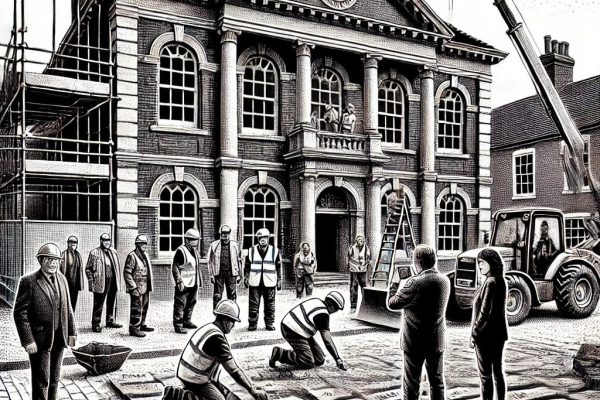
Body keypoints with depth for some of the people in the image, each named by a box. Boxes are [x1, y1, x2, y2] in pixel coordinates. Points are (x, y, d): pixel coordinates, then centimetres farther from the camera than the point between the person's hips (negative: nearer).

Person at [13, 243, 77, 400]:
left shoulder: (62, 279, 7)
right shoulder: (28, 281, -12)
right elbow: (20, 313, -13)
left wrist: (72, 332, 7)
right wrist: (27, 341, -17)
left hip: (59, 338, 5)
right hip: (39, 340, -5)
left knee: (54, 379, 16)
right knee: (41, 381, 2)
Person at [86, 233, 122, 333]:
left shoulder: (113, 252, 15)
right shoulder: (94, 253, -3)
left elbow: (118, 267, 20)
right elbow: (88, 269, -3)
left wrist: (118, 280, 14)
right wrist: (91, 282, -9)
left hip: (113, 281, 6)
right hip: (101, 283, -6)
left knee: (111, 303, 14)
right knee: (98, 304, -2)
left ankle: (110, 321, 27)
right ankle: (95, 325, 5)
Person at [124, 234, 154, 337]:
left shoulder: (145, 255, 14)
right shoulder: (132, 256, -13)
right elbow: (127, 273, -17)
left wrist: (149, 286, 18)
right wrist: (133, 287, -19)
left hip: (145, 287, 9)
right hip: (137, 288, -9)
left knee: (144, 307, 17)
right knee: (136, 308, -6)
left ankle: (142, 325, 30)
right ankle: (134, 328, 1)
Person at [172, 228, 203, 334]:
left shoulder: (195, 251, 14)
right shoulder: (181, 251, -13)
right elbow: (175, 268, -15)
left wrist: (199, 280, 20)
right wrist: (179, 281, -19)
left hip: (193, 283, 9)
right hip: (184, 284, -9)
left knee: (191, 303, 17)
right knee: (180, 304, -4)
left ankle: (186, 321, 32)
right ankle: (178, 325, 1)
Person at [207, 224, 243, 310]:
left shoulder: (235, 245, 6)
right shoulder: (214, 245, 3)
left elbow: (239, 261, 9)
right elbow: (210, 261, 6)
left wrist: (239, 275, 7)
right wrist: (211, 275, 1)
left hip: (232, 274, 1)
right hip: (218, 274, -1)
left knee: (232, 296, 4)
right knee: (217, 296, 1)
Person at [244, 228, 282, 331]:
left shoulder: (275, 251, 5)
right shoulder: (251, 251, 6)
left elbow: (278, 267, 9)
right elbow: (247, 266, 12)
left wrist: (279, 280, 7)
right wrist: (246, 278, 6)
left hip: (269, 283, 0)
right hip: (255, 283, 0)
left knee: (270, 305, 5)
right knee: (253, 305, 0)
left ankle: (270, 324, 16)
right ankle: (252, 324, 9)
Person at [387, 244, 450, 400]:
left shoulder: (415, 283, -23)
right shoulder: (445, 281, -2)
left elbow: (392, 304, -16)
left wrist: (400, 289, 0)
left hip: (415, 342, -5)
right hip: (437, 341, 5)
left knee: (411, 383, 9)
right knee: (437, 381, 17)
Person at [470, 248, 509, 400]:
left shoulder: (490, 283, -20)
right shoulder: (501, 281, 7)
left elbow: (484, 313, -22)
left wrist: (474, 333, -12)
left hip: (486, 335, -9)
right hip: (499, 332, 9)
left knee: (485, 375, 0)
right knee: (498, 371, 16)